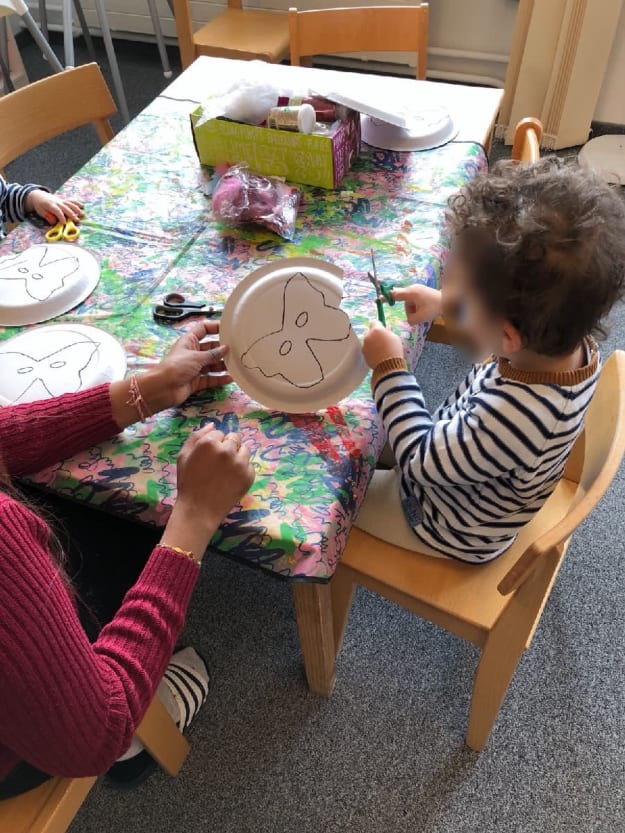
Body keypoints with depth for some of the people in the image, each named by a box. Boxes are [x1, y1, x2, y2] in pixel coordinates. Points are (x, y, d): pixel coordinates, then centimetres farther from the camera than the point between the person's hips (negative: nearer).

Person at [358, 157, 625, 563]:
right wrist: (444, 302, -2)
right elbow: (511, 328, 2)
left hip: (453, 530, -7)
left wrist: (390, 369, -22)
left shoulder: (512, 421, -47)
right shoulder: (572, 341, -24)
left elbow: (422, 462, -29)